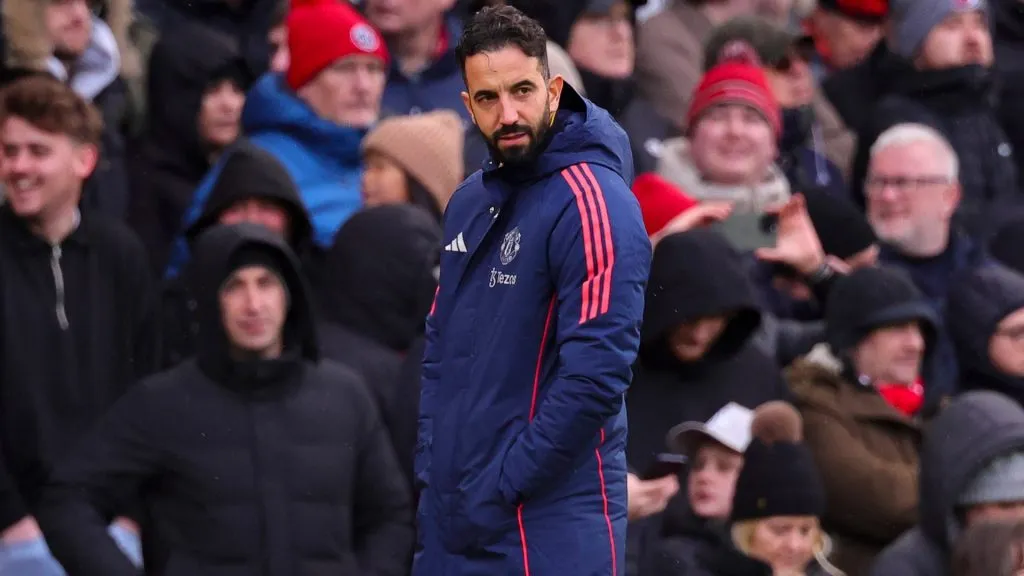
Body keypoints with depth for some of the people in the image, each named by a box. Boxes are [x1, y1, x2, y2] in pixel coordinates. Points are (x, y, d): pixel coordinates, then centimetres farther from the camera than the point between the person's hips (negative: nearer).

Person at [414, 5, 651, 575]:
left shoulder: (590, 203, -14)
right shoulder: (469, 201, 12)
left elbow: (594, 378, -21)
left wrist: (502, 485, -16)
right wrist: (430, 463, 7)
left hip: (550, 529, -7)